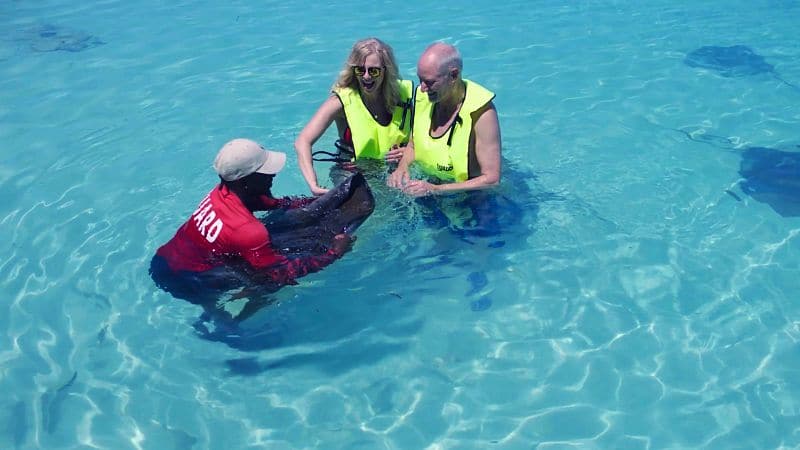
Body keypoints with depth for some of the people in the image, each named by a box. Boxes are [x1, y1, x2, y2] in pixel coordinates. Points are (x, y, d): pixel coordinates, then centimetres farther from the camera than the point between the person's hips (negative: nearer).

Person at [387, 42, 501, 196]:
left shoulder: (481, 112, -23)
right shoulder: (422, 97, -6)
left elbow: (491, 179, -23)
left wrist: (435, 189, -28)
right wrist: (402, 166, -10)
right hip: (430, 183, 4)